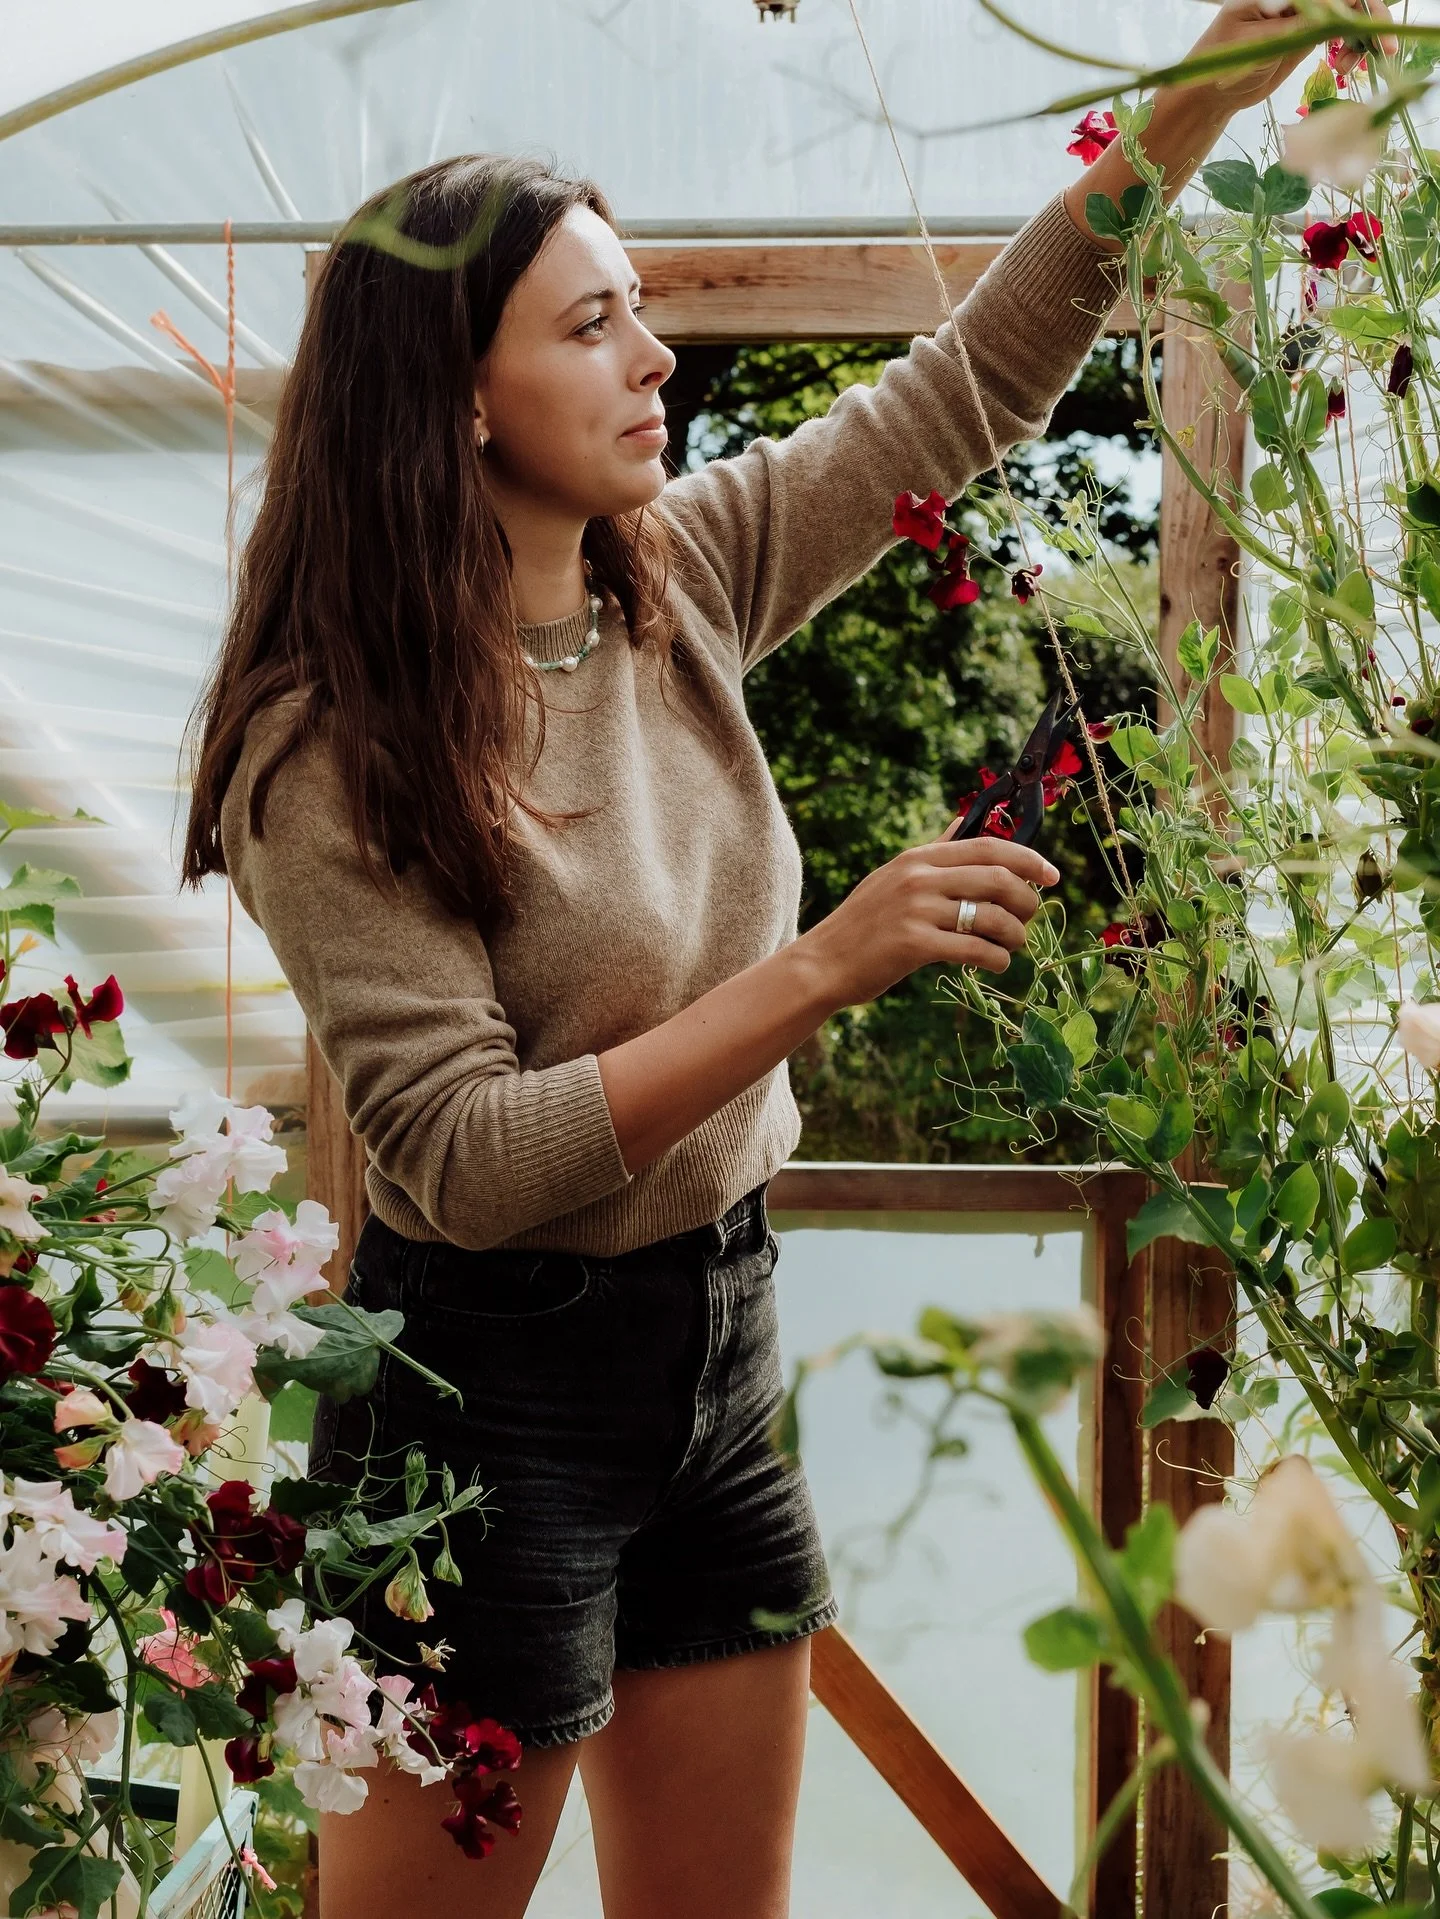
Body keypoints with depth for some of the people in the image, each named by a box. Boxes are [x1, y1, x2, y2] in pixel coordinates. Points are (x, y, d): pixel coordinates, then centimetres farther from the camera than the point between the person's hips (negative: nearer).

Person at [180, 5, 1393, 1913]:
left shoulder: (681, 580, -2)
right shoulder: (334, 748, -20)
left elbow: (962, 391, 5)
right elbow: (468, 1162, -25)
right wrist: (821, 969, -29)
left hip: (722, 1332, 7)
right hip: (488, 1381, -6)